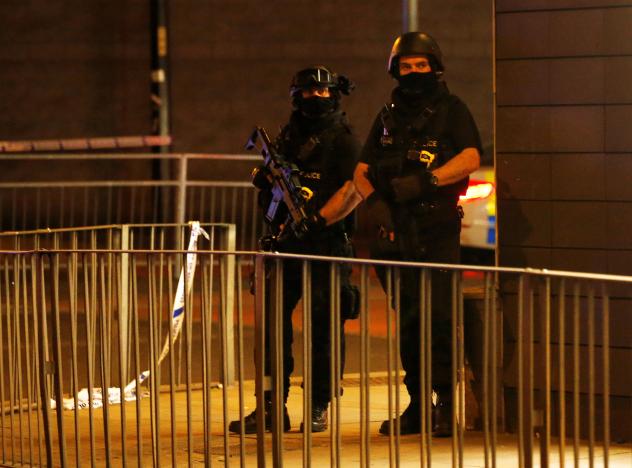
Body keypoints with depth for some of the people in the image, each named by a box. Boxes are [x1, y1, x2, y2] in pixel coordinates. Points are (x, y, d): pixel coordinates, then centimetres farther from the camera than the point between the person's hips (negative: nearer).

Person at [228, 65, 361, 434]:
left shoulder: (343, 138, 0)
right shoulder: (289, 136, 18)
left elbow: (352, 186, -12)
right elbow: (272, 190, 22)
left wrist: (319, 218, -20)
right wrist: (265, 180, -1)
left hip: (327, 241, -5)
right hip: (287, 239, 5)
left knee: (324, 325, -2)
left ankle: (320, 407, 6)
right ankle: (272, 407, 5)